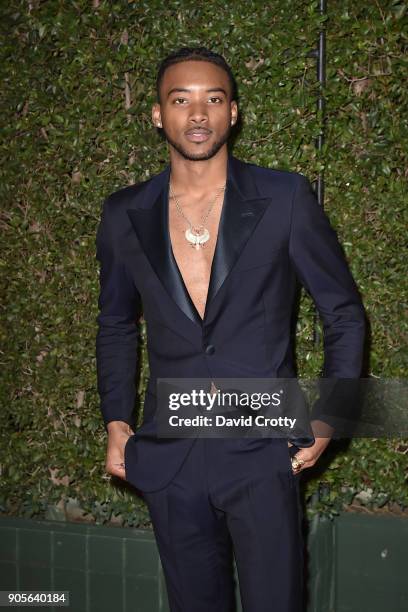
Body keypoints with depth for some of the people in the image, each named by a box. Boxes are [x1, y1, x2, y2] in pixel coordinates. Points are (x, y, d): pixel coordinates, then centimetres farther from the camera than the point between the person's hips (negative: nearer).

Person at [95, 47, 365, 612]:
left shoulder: (285, 198, -5)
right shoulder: (124, 215, 3)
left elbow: (344, 312, 3)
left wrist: (328, 418, -3)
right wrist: (116, 421, 8)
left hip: (262, 457, -2)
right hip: (168, 458, 3)